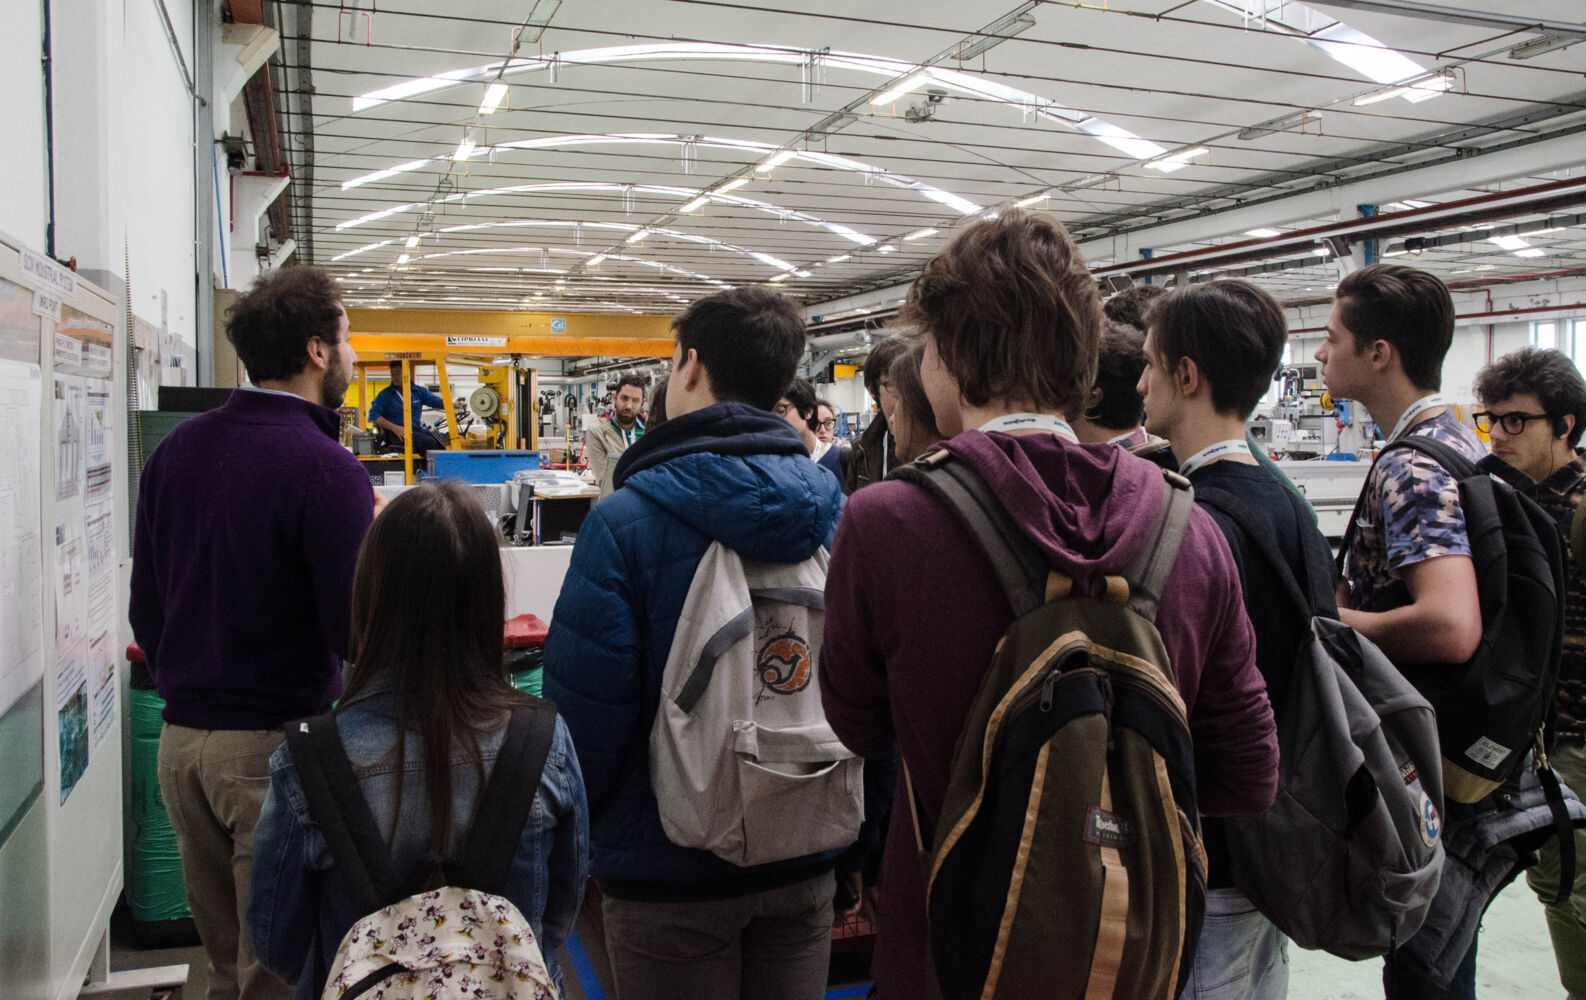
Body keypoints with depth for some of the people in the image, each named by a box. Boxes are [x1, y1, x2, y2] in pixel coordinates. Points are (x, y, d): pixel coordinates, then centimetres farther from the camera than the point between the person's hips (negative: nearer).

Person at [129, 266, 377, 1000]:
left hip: (180, 739, 7)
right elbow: (355, 632, -16)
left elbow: (145, 608, 12)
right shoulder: (325, 469, -16)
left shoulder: (175, 450, 6)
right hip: (276, 745, -7)